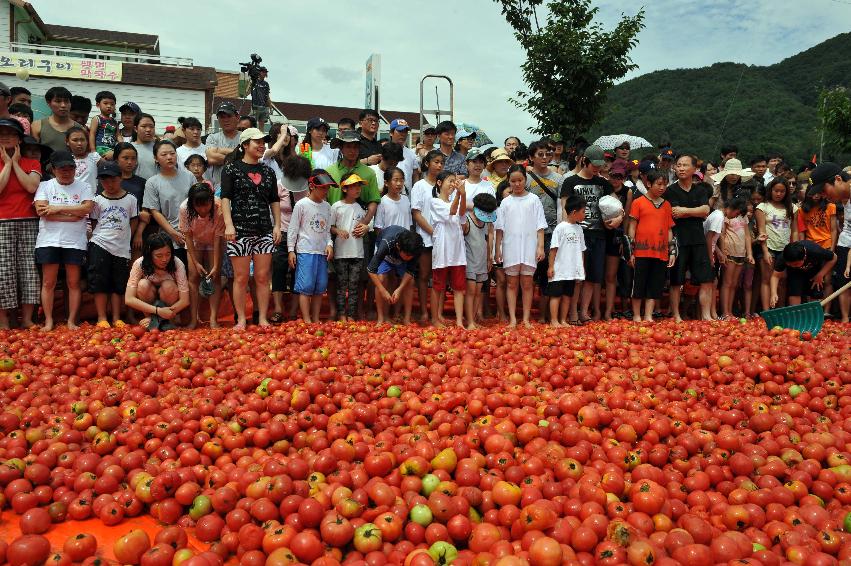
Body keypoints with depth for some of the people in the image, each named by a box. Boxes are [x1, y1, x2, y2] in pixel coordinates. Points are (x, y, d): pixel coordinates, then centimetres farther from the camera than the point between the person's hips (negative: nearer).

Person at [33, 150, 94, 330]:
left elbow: (87, 208, -10)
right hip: (49, 241, 0)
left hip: (75, 242, 0)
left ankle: (71, 321, 9)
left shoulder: (84, 187, 7)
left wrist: (58, 209, -11)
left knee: (74, 282, 3)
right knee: (48, 282, 3)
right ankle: (48, 321, 10)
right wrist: (72, 215, -12)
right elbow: (41, 211, -8)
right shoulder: (45, 186, 7)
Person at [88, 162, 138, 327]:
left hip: (121, 248, 1)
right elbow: (94, 223, 8)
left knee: (118, 285, 7)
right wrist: (99, 237, -1)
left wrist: (124, 238, 4)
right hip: (99, 245, -1)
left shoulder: (130, 199, 4)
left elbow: (133, 222, 9)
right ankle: (101, 318, 5)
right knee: (99, 282, -2)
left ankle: (116, 318, 14)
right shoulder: (97, 200, 3)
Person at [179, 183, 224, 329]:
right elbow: (188, 236, -18)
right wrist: (196, 262, -19)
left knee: (215, 277, -8)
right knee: (193, 277, -7)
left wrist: (216, 266, -27)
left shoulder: (219, 208, -34)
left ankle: (213, 319, -6)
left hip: (213, 242, -1)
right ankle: (193, 319, -3)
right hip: (194, 243, 1)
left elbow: (218, 239, -27)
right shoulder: (185, 208, -29)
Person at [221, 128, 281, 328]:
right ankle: (241, 320, 9)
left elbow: (274, 201, 16)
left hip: (264, 232, 4)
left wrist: (277, 225, 6)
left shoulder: (268, 172, 14)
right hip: (240, 230, -3)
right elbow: (225, 198, -5)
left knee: (263, 278, 4)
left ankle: (262, 319, 10)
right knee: (241, 278, 1)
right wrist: (229, 224, -15)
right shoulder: (232, 168, 2)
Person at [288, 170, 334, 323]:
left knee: (320, 287, 6)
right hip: (305, 251, -5)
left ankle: (316, 319, 14)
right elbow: (293, 229, -2)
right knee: (306, 286, -7)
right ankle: (307, 321, -3)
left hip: (322, 252, 5)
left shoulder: (327, 206, 11)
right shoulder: (301, 205, -4)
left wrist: (329, 244, 1)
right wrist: (291, 250, -5)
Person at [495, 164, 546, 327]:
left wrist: (540, 246, -6)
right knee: (512, 284, 5)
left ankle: (526, 319, 10)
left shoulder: (534, 200, 3)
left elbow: (540, 226, 1)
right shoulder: (506, 202, 6)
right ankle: (513, 319, 8)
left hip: (529, 247, -1)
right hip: (510, 248, 1)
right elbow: (500, 228, 6)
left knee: (527, 284, 4)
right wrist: (498, 248, 2)